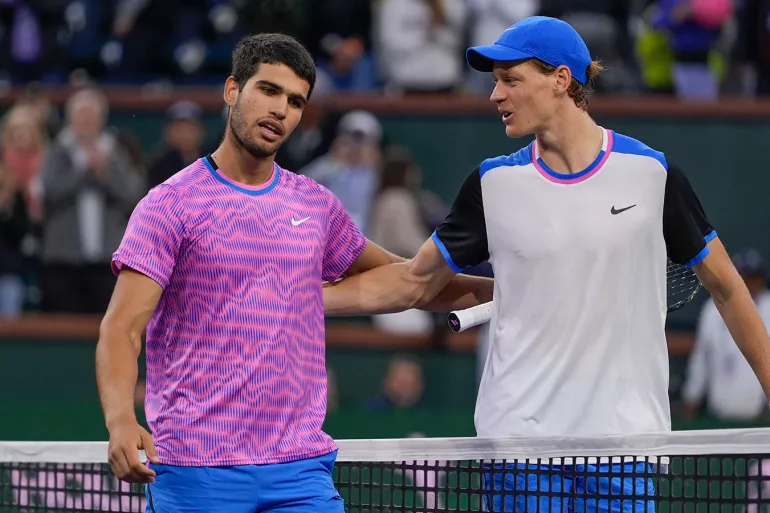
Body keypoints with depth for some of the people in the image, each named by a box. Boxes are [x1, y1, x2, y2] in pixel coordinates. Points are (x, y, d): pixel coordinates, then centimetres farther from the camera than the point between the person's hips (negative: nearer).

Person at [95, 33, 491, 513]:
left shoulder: (317, 205, 12)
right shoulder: (170, 205, -3)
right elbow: (121, 329, -10)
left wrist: (499, 289, 20)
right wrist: (121, 420, -27)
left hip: (300, 471, 4)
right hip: (194, 473, -4)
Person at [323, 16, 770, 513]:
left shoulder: (650, 172, -1)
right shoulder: (494, 183, 3)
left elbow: (725, 286, 8)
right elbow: (414, 282, 11)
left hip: (627, 434, -1)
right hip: (522, 431, 1)